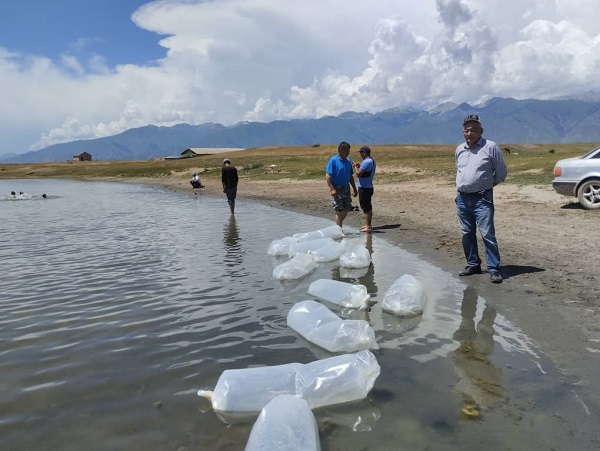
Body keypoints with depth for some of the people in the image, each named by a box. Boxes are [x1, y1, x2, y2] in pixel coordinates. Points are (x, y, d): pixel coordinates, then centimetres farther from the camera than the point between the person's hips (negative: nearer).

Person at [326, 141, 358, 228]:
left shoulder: (348, 161, 9)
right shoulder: (333, 160, -12)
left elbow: (351, 177, 16)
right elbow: (327, 176, -16)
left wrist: (354, 189, 14)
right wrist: (332, 189, -23)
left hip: (346, 188, 7)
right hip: (337, 189, -7)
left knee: (347, 208, 10)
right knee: (339, 210, -4)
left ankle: (338, 225, 28)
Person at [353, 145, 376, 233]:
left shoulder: (366, 162, -20)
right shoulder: (372, 161, 13)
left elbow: (358, 174, -22)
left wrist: (356, 167, -5)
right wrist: (359, 166, 12)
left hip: (364, 188, -10)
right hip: (368, 187, 10)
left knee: (366, 207, -5)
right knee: (368, 207, 16)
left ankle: (368, 227, -1)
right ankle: (368, 225, 26)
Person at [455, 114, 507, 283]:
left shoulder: (490, 147, -4)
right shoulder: (459, 150, 11)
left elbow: (501, 173, 3)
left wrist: (488, 184, 9)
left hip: (482, 198, -5)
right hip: (462, 198, 6)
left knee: (487, 234, -9)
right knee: (467, 233, 11)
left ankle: (494, 269, -3)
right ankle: (473, 265, 23)